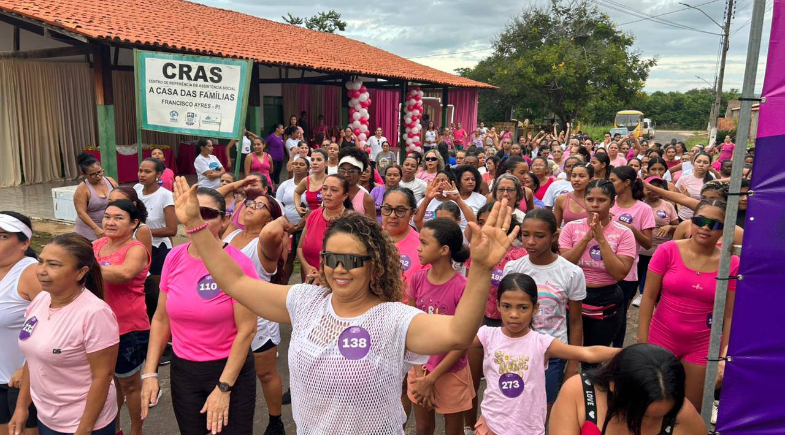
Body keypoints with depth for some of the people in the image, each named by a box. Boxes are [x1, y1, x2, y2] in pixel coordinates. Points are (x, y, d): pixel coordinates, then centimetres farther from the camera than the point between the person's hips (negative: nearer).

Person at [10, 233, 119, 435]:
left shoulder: (94, 313, -25)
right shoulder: (40, 299, -3)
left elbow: (102, 376, -21)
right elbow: (33, 356, 8)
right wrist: (22, 406, 10)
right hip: (45, 418, 7)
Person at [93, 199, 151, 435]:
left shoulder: (136, 250, -17)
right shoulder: (97, 245, 3)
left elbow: (125, 273, -37)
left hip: (129, 329, -6)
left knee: (129, 383, 12)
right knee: (109, 378, 24)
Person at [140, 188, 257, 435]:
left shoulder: (237, 263, -18)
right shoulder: (174, 258, -3)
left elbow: (246, 330, -16)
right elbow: (161, 319, 5)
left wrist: (224, 387, -15)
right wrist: (150, 372, 0)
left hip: (229, 369, -4)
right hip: (182, 369, 5)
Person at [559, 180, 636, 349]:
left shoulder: (623, 233, -9)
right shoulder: (571, 227, -5)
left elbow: (620, 274, -18)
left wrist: (601, 239, -21)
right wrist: (587, 238, -19)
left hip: (607, 302, -1)